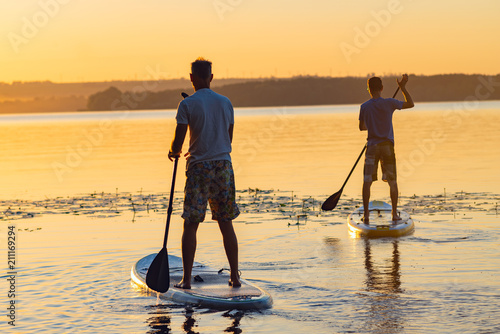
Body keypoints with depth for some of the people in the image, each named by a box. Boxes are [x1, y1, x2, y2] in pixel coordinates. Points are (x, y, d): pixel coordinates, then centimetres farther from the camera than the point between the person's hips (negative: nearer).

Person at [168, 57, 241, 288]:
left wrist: (173, 152, 15)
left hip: (199, 167, -4)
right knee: (226, 224, 10)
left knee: (190, 225, 2)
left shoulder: (187, 104, -7)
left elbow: (178, 142, -10)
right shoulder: (225, 102, 7)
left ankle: (186, 279, 0)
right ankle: (235, 276, 11)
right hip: (223, 165, 4)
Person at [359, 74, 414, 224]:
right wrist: (403, 87, 10)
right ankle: (395, 213, 10)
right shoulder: (389, 103, -6)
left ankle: (366, 214, -3)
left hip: (372, 146, 0)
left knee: (367, 181, 3)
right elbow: (410, 104, 6)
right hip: (387, 145, 0)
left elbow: (361, 127, 11)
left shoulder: (364, 107, -2)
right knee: (392, 182, 9)